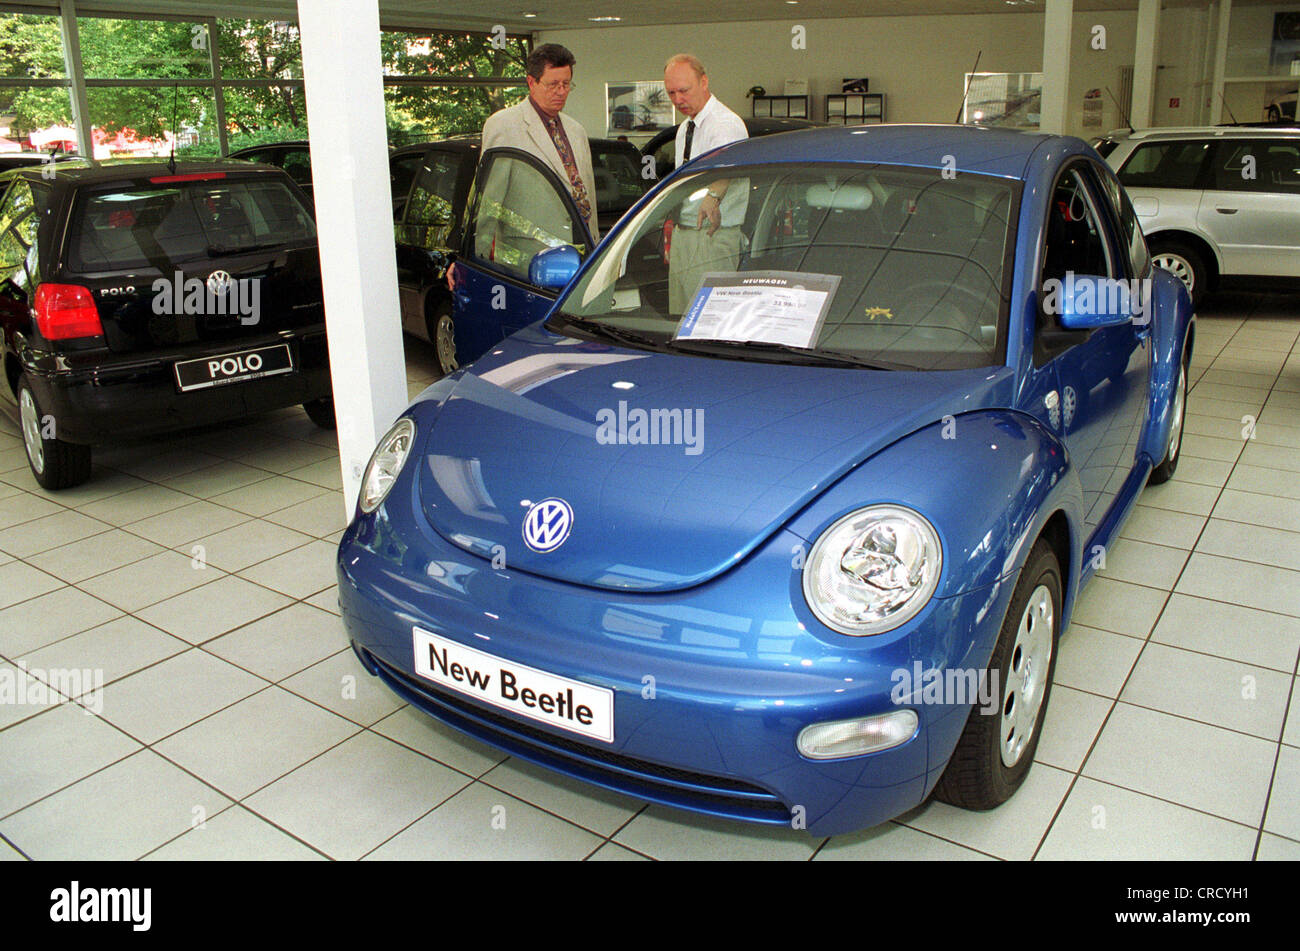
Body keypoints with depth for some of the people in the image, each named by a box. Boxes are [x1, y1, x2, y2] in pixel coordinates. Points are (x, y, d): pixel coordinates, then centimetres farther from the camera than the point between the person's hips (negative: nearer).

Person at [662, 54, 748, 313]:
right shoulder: (684, 129, 16)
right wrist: (672, 235, 19)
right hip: (682, 235, 9)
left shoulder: (726, 124, -14)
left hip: (715, 236, -9)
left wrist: (713, 198, -55)